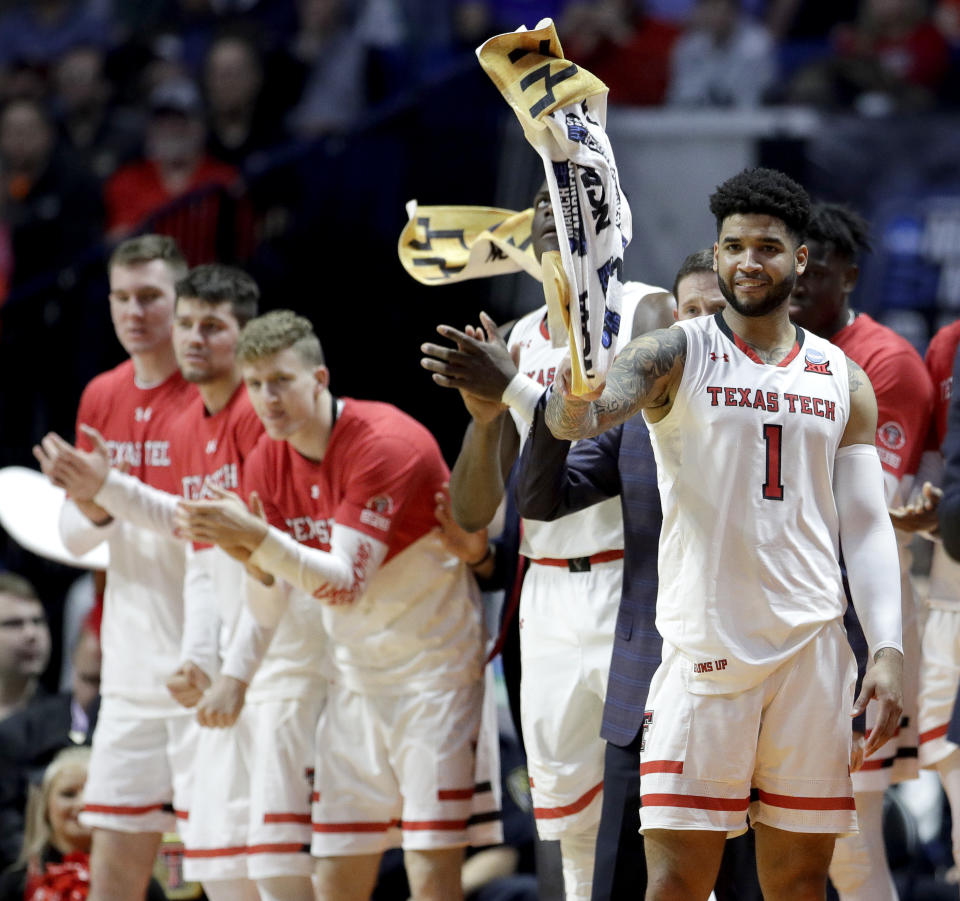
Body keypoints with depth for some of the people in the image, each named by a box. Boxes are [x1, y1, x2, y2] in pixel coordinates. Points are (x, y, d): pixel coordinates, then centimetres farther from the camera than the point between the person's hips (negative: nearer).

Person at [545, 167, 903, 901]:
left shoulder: (844, 382, 11)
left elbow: (867, 526, 9)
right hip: (705, 647, -3)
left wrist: (889, 650, -2)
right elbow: (590, 412, -18)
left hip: (813, 649, 3)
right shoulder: (676, 357, 2)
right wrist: (573, 404, -43)